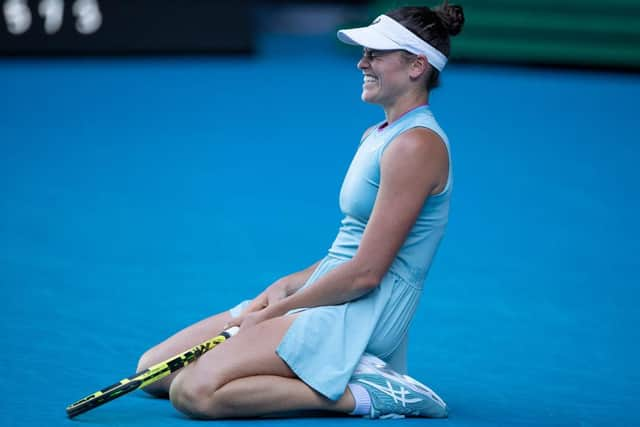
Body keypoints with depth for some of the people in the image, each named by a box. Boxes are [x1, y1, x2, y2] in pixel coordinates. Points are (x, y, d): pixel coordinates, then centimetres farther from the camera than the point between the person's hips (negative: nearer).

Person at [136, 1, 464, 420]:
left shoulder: (416, 145, -16)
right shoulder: (376, 135, 16)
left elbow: (365, 273, -19)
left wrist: (272, 312, -11)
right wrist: (286, 287, 4)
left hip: (361, 317, -10)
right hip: (329, 301, 10)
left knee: (194, 392, -24)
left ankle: (361, 394, -14)